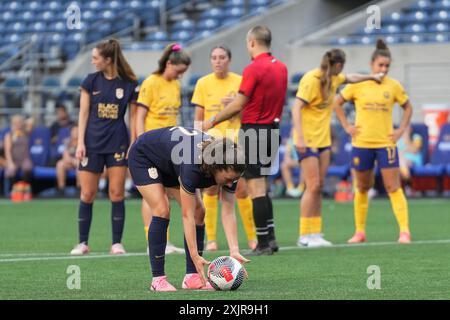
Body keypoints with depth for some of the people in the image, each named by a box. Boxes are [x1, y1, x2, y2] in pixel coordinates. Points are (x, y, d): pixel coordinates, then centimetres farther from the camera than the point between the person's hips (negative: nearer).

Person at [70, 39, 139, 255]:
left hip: (118, 143, -1)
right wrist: (80, 142, -4)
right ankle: (83, 243, 9)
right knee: (87, 194, 1)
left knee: (117, 193, -3)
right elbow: (84, 113, 3)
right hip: (92, 143, 1)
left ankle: (117, 243, 3)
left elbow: (133, 117, 4)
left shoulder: (129, 84, -1)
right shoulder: (91, 81, 2)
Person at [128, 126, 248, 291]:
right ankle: (158, 279, -13)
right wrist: (195, 256, -43)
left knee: (198, 212, -5)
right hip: (143, 155, -7)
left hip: (170, 165, 7)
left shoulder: (227, 169, -25)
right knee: (162, 210, -21)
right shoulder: (192, 166, -43)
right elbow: (187, 216, -40)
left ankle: (192, 277, -1)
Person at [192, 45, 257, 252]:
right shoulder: (203, 83, 6)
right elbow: (198, 117, 8)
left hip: (235, 142, -1)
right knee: (211, 190, -3)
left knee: (241, 190, -4)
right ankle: (211, 239, 4)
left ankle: (252, 237, 9)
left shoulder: (239, 82, 3)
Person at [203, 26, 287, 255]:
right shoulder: (281, 68, 9)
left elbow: (238, 105, -15)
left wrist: (213, 121, -3)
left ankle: (263, 243, -5)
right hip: (273, 130, 8)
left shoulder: (254, 68, -14)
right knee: (261, 187, 16)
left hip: (253, 130, -8)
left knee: (256, 188, -4)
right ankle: (270, 237, 12)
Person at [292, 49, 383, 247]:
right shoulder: (311, 80, -16)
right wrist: (300, 137, -28)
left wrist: (371, 77, 42)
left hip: (323, 140, 9)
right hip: (308, 141, -9)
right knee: (313, 186, -11)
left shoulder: (334, 79, 10)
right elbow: (296, 108, -22)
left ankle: (315, 233, 8)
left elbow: (350, 78, 33)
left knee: (319, 187, 6)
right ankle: (304, 236, -7)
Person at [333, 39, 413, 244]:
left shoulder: (394, 86, 0)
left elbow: (407, 107, 13)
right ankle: (360, 232, 19)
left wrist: (401, 130, 3)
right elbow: (337, 103, 8)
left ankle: (404, 231, -10)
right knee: (362, 188, 10)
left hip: (386, 143, -1)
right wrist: (346, 126, 1)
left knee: (394, 188, -7)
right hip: (361, 143, 1)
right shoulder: (357, 84, -1)